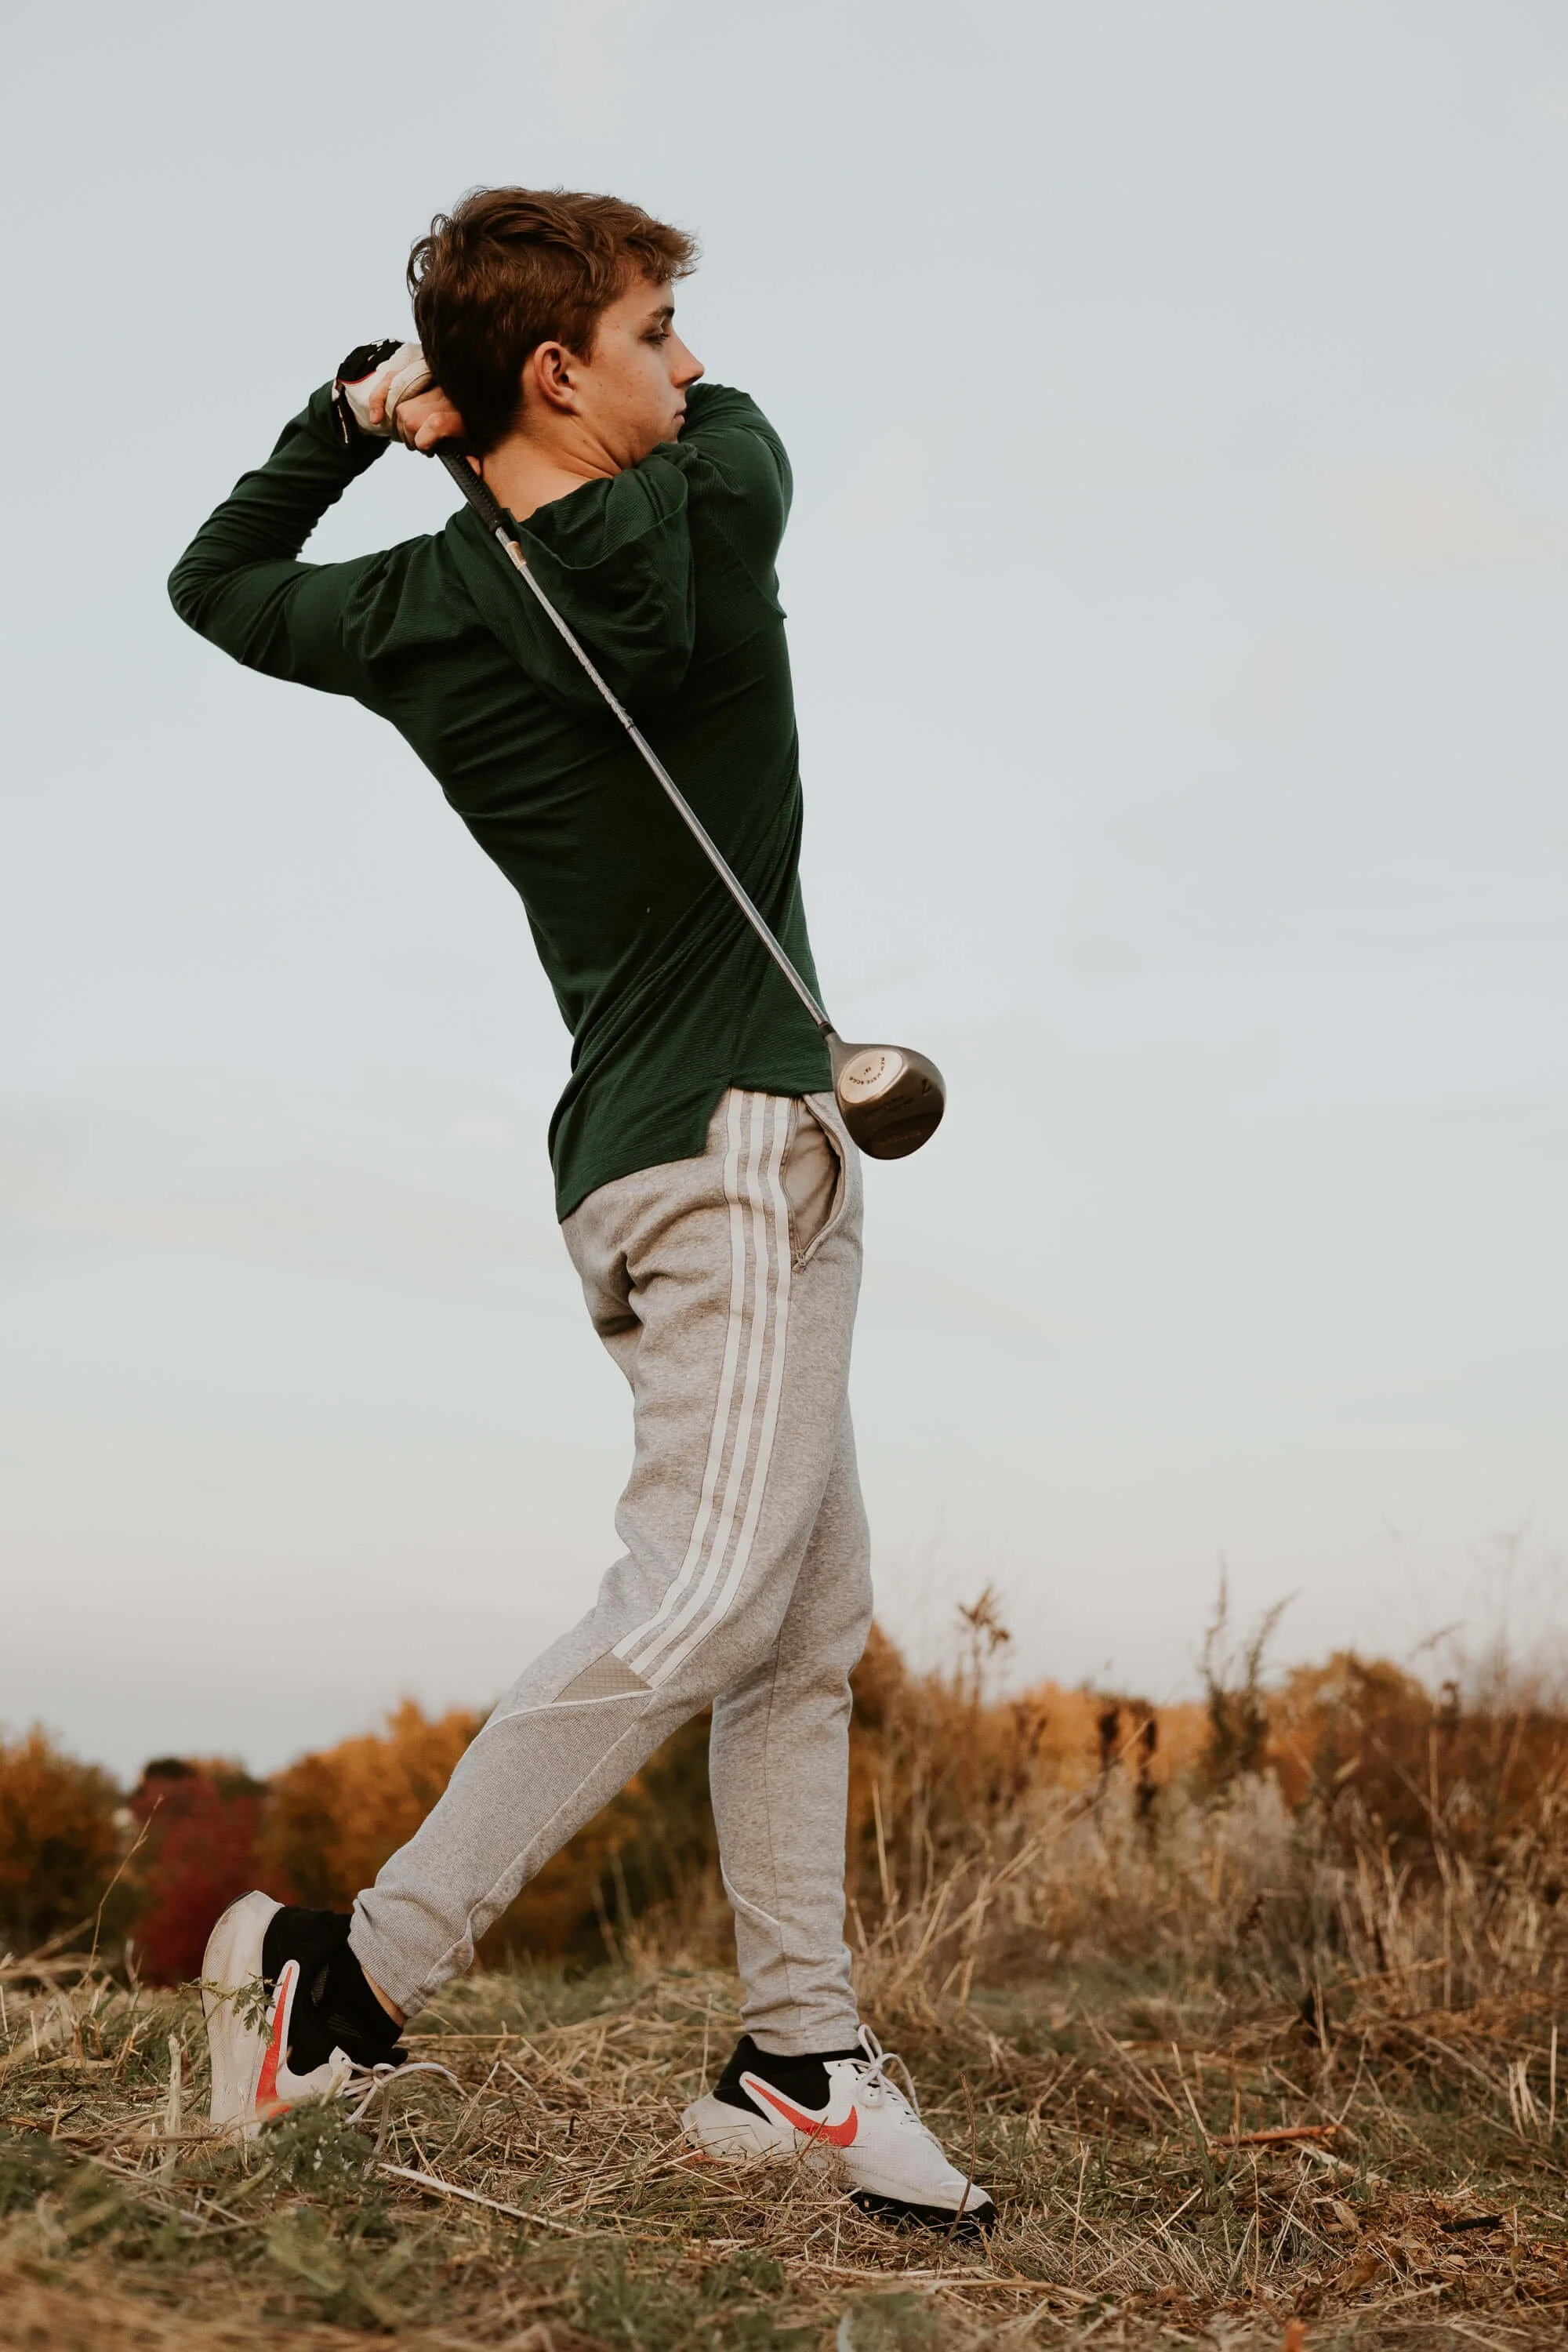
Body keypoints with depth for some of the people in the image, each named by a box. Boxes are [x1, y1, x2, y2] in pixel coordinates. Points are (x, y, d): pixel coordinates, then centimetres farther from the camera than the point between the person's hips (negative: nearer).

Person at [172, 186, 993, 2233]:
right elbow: (736, 418, 12)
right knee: (701, 1602, -15)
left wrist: (352, 415, 22)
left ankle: (801, 2054, 12)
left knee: (814, 1619, 10)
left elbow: (216, 582, 26)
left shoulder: (409, 613, 8)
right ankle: (358, 1977, -14)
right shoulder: (708, 516, -9)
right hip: (734, 1135, -8)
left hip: (652, 1150, 8)